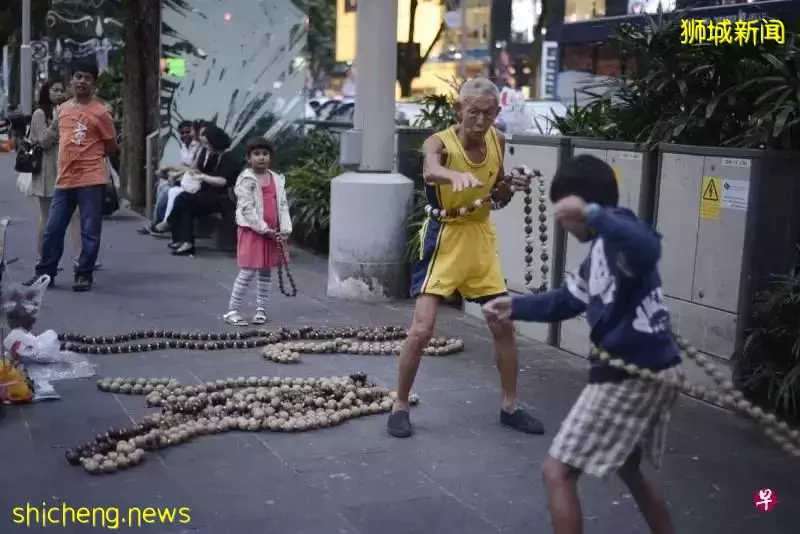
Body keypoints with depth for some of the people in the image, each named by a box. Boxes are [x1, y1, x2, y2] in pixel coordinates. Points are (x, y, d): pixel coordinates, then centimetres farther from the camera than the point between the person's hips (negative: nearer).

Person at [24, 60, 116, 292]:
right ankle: (45, 273, 20)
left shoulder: (100, 112, -5)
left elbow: (111, 146, 0)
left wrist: (89, 156, 3)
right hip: (64, 180, 5)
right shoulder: (62, 109, 12)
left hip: (91, 181, -5)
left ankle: (84, 275, 10)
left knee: (89, 232, 0)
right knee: (52, 230, 9)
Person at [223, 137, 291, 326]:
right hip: (252, 230, -6)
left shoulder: (277, 179, 9)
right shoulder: (246, 179, -9)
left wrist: (285, 230, -7)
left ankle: (261, 309, 21)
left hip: (273, 232, 6)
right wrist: (265, 230, -18)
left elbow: (283, 206, 7)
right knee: (248, 272, -6)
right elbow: (247, 208, -15)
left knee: (266, 271, 11)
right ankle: (232, 311, 2)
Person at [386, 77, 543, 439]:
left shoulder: (497, 141, -1)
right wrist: (456, 176, -68)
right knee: (422, 329, -11)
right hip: (443, 239, -6)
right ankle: (400, 406, 8)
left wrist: (511, 187, -10)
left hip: (481, 236, 6)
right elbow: (431, 171, -46)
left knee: (504, 325, 9)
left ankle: (509, 406, 25)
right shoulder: (440, 142, -20)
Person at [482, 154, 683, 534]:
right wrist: (514, 307, 16)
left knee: (557, 471, -1)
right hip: (655, 372, 11)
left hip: (632, 375, -11)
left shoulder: (618, 230, -15)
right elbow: (567, 300, 25)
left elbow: (647, 250, -40)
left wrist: (591, 214, -46)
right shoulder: (600, 249, 15)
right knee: (627, 467, 30)